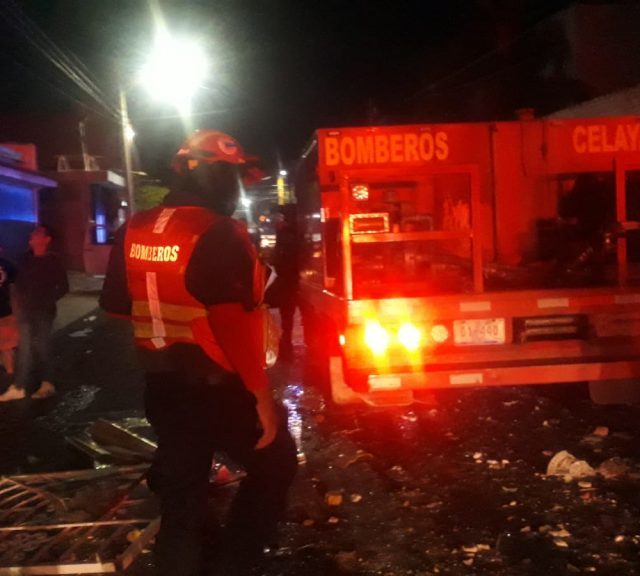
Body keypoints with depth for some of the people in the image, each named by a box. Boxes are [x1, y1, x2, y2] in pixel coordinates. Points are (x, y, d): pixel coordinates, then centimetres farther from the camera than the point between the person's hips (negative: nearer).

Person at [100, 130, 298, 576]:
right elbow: (233, 327, -25)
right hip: (220, 389, -6)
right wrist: (262, 394, -18)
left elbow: (115, 304, 13)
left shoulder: (133, 232, 2)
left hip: (163, 388, 7)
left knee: (180, 496, 18)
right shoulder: (219, 234, -19)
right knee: (275, 463, 17)